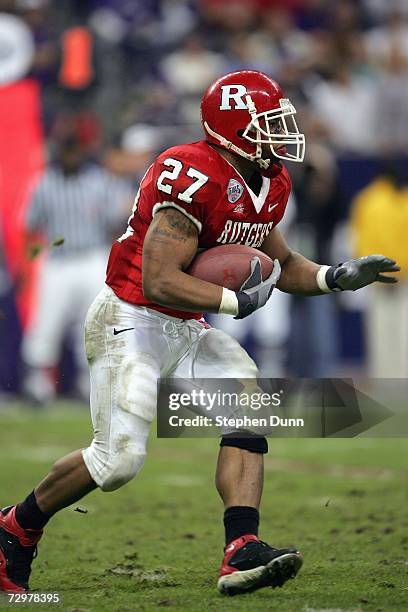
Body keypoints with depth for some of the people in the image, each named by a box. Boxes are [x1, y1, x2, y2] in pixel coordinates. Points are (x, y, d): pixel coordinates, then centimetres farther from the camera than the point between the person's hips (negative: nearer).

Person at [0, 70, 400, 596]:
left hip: (187, 331, 9)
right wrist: (237, 301, -23)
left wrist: (338, 276, 4)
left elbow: (282, 266, 21)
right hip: (132, 321, -8)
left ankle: (242, 553, -20)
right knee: (119, 458, -11)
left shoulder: (269, 185, 5)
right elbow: (160, 281, -28)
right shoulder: (195, 178, -24)